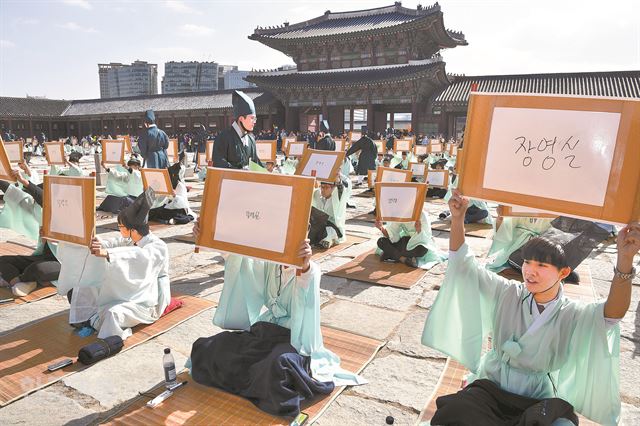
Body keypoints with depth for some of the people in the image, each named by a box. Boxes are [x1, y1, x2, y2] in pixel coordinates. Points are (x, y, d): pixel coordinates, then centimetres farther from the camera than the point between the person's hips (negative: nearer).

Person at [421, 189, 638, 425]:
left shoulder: (573, 315, -7)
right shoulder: (506, 293, -3)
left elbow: (612, 312, -28)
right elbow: (462, 262, -5)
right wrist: (458, 218, -18)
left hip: (539, 400, 1)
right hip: (490, 387, -1)